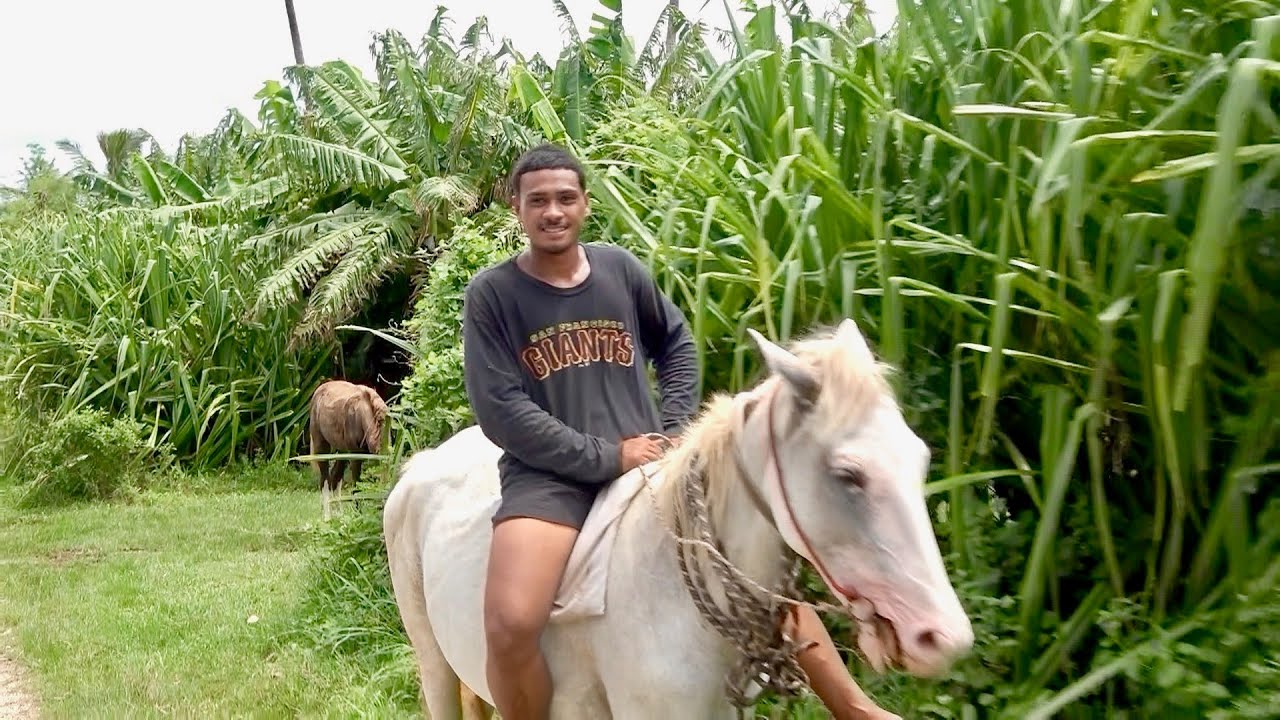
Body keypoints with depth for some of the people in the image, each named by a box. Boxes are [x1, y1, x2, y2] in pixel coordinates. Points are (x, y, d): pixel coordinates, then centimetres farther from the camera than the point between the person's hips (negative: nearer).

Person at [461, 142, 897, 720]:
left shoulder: (620, 268, 8)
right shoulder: (491, 294, -4)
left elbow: (676, 343, 23)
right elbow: (500, 410, -11)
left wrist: (677, 430, 8)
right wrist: (607, 457, -15)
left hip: (649, 462, 4)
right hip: (551, 475, -4)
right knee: (510, 623, -28)